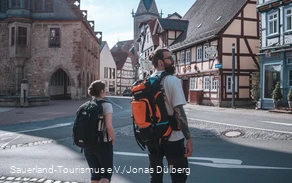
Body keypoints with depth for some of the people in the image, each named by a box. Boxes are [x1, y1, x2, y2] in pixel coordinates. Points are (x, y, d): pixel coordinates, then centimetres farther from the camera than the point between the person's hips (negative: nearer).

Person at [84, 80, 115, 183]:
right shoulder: (106, 105, -12)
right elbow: (109, 126, -21)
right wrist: (113, 139, -4)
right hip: (103, 144, -5)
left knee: (95, 174, 18)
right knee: (107, 174, 11)